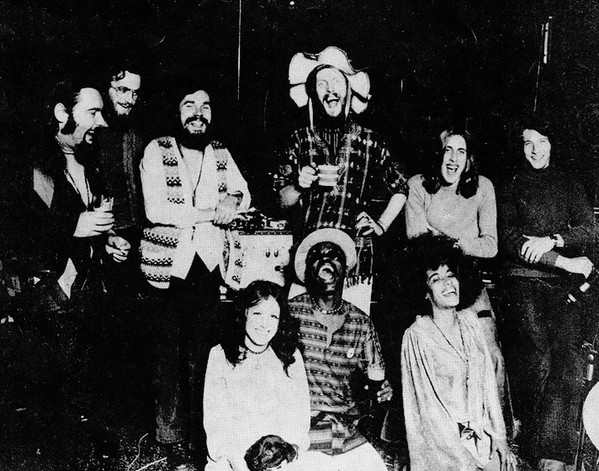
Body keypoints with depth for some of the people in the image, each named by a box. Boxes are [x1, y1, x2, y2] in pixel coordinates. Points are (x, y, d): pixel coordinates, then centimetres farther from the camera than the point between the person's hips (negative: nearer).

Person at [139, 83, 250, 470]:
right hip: (170, 265, -3)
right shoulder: (157, 151, 1)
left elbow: (243, 196, 12)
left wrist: (233, 201, -11)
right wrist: (212, 213, -12)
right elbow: (155, 209, -11)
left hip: (211, 263, 3)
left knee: (206, 351, 2)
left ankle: (205, 433, 13)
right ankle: (174, 439, 12)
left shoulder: (220, 153, 15)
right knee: (172, 354, 1)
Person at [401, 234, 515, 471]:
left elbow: (488, 383, 7)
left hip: (483, 433, 5)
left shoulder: (469, 321, 5)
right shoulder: (417, 336, -12)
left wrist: (499, 437, 3)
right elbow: (428, 404, -12)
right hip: (442, 448, -5)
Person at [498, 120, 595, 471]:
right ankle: (531, 435, -14)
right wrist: (565, 261, -6)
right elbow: (509, 239, 3)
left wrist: (552, 240, -10)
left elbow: (589, 230, 9)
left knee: (567, 350, -19)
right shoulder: (512, 187, 15)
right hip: (524, 277, 0)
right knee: (538, 347, -20)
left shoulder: (569, 184, 19)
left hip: (566, 282, 0)